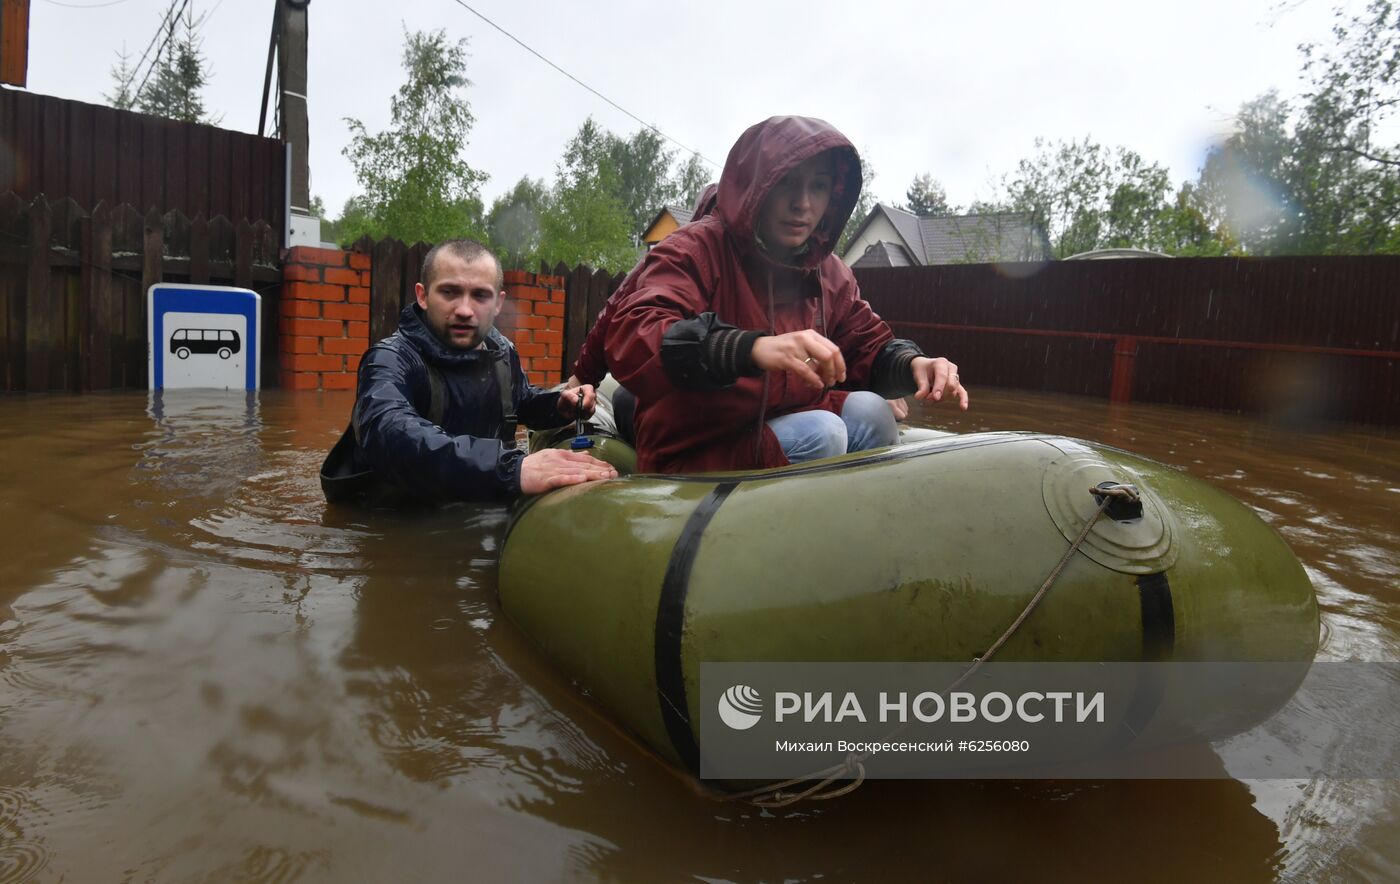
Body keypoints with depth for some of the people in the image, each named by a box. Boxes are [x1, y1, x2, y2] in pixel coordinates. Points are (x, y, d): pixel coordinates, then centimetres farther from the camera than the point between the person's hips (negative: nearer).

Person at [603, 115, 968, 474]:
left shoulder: (830, 273, 6)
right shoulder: (695, 250, -16)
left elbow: (870, 347, 13)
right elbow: (631, 340, -32)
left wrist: (913, 364, -14)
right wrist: (752, 349, -49)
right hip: (693, 457, -6)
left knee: (867, 411, -16)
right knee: (822, 432, -26)